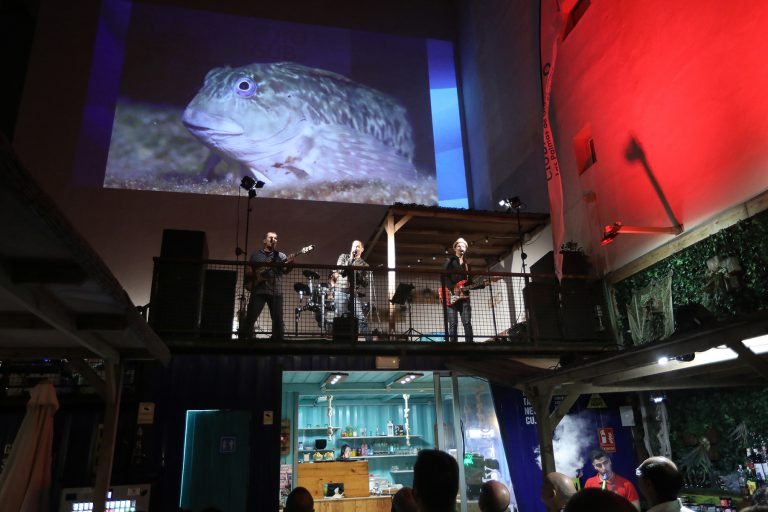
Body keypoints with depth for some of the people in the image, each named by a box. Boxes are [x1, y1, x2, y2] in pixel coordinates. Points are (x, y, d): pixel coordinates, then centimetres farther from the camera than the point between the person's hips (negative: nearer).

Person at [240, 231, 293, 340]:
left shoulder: (281, 256, 10)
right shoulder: (256, 255, 12)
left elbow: (285, 270, -4)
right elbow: (248, 271, 14)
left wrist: (290, 264, -25)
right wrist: (250, 282, -5)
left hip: (276, 292, 1)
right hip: (258, 291, 0)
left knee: (278, 320, 0)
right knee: (250, 318, -2)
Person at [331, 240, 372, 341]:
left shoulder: (364, 265, 16)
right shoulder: (343, 256, 15)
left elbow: (365, 283, 8)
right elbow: (339, 270, -3)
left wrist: (358, 275, -9)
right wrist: (350, 259, -5)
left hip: (355, 294, 1)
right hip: (341, 292, 0)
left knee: (361, 318, -11)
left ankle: (369, 340, -10)